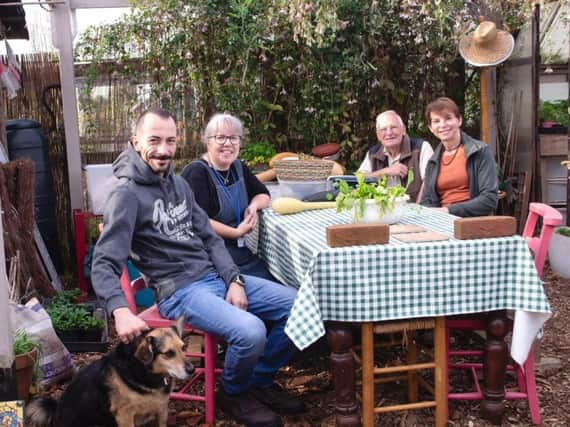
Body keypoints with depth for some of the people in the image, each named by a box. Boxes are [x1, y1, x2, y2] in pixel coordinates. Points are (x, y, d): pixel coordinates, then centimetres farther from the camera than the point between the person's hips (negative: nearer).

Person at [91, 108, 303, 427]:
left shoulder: (178, 183, 13)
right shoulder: (127, 195, -12)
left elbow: (209, 238, 13)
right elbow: (105, 265, -18)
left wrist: (234, 279, -2)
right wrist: (120, 311, -36)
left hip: (217, 275, 8)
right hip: (180, 290, -8)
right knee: (250, 331, -31)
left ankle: (261, 381, 19)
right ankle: (234, 394, 4)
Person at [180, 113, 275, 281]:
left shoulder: (239, 168, 13)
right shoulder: (196, 172, -11)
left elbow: (263, 194, 25)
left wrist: (254, 205, 2)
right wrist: (236, 233, -12)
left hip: (240, 251, 8)